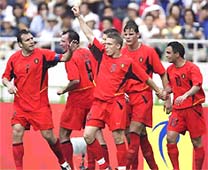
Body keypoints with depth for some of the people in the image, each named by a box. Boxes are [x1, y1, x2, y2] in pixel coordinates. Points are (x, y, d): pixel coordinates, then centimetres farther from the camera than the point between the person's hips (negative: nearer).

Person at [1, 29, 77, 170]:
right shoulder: (14, 59, 1)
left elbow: (64, 58, -16)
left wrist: (70, 51, -36)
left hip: (40, 104, -2)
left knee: (48, 135, 0)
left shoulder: (43, 54, -7)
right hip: (21, 104, 2)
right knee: (17, 132, -11)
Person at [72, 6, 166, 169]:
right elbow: (89, 35, 12)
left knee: (118, 138, -6)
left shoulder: (127, 62, -3)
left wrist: (159, 91, 12)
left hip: (116, 103, -5)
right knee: (88, 135, -5)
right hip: (99, 102, 5)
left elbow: (146, 78, 6)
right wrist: (79, 17, 11)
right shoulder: (102, 54, 8)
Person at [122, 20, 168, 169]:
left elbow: (163, 74, 2)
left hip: (143, 96, -5)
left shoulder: (148, 51, -4)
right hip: (127, 97, 5)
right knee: (141, 135, 9)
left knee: (134, 132, -16)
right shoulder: (122, 53, 6)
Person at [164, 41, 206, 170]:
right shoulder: (170, 70, 9)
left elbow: (197, 86, -24)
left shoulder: (192, 68, -10)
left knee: (197, 142, 1)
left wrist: (185, 95, -40)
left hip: (193, 108, -5)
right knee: (170, 137, -9)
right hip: (177, 109, 5)